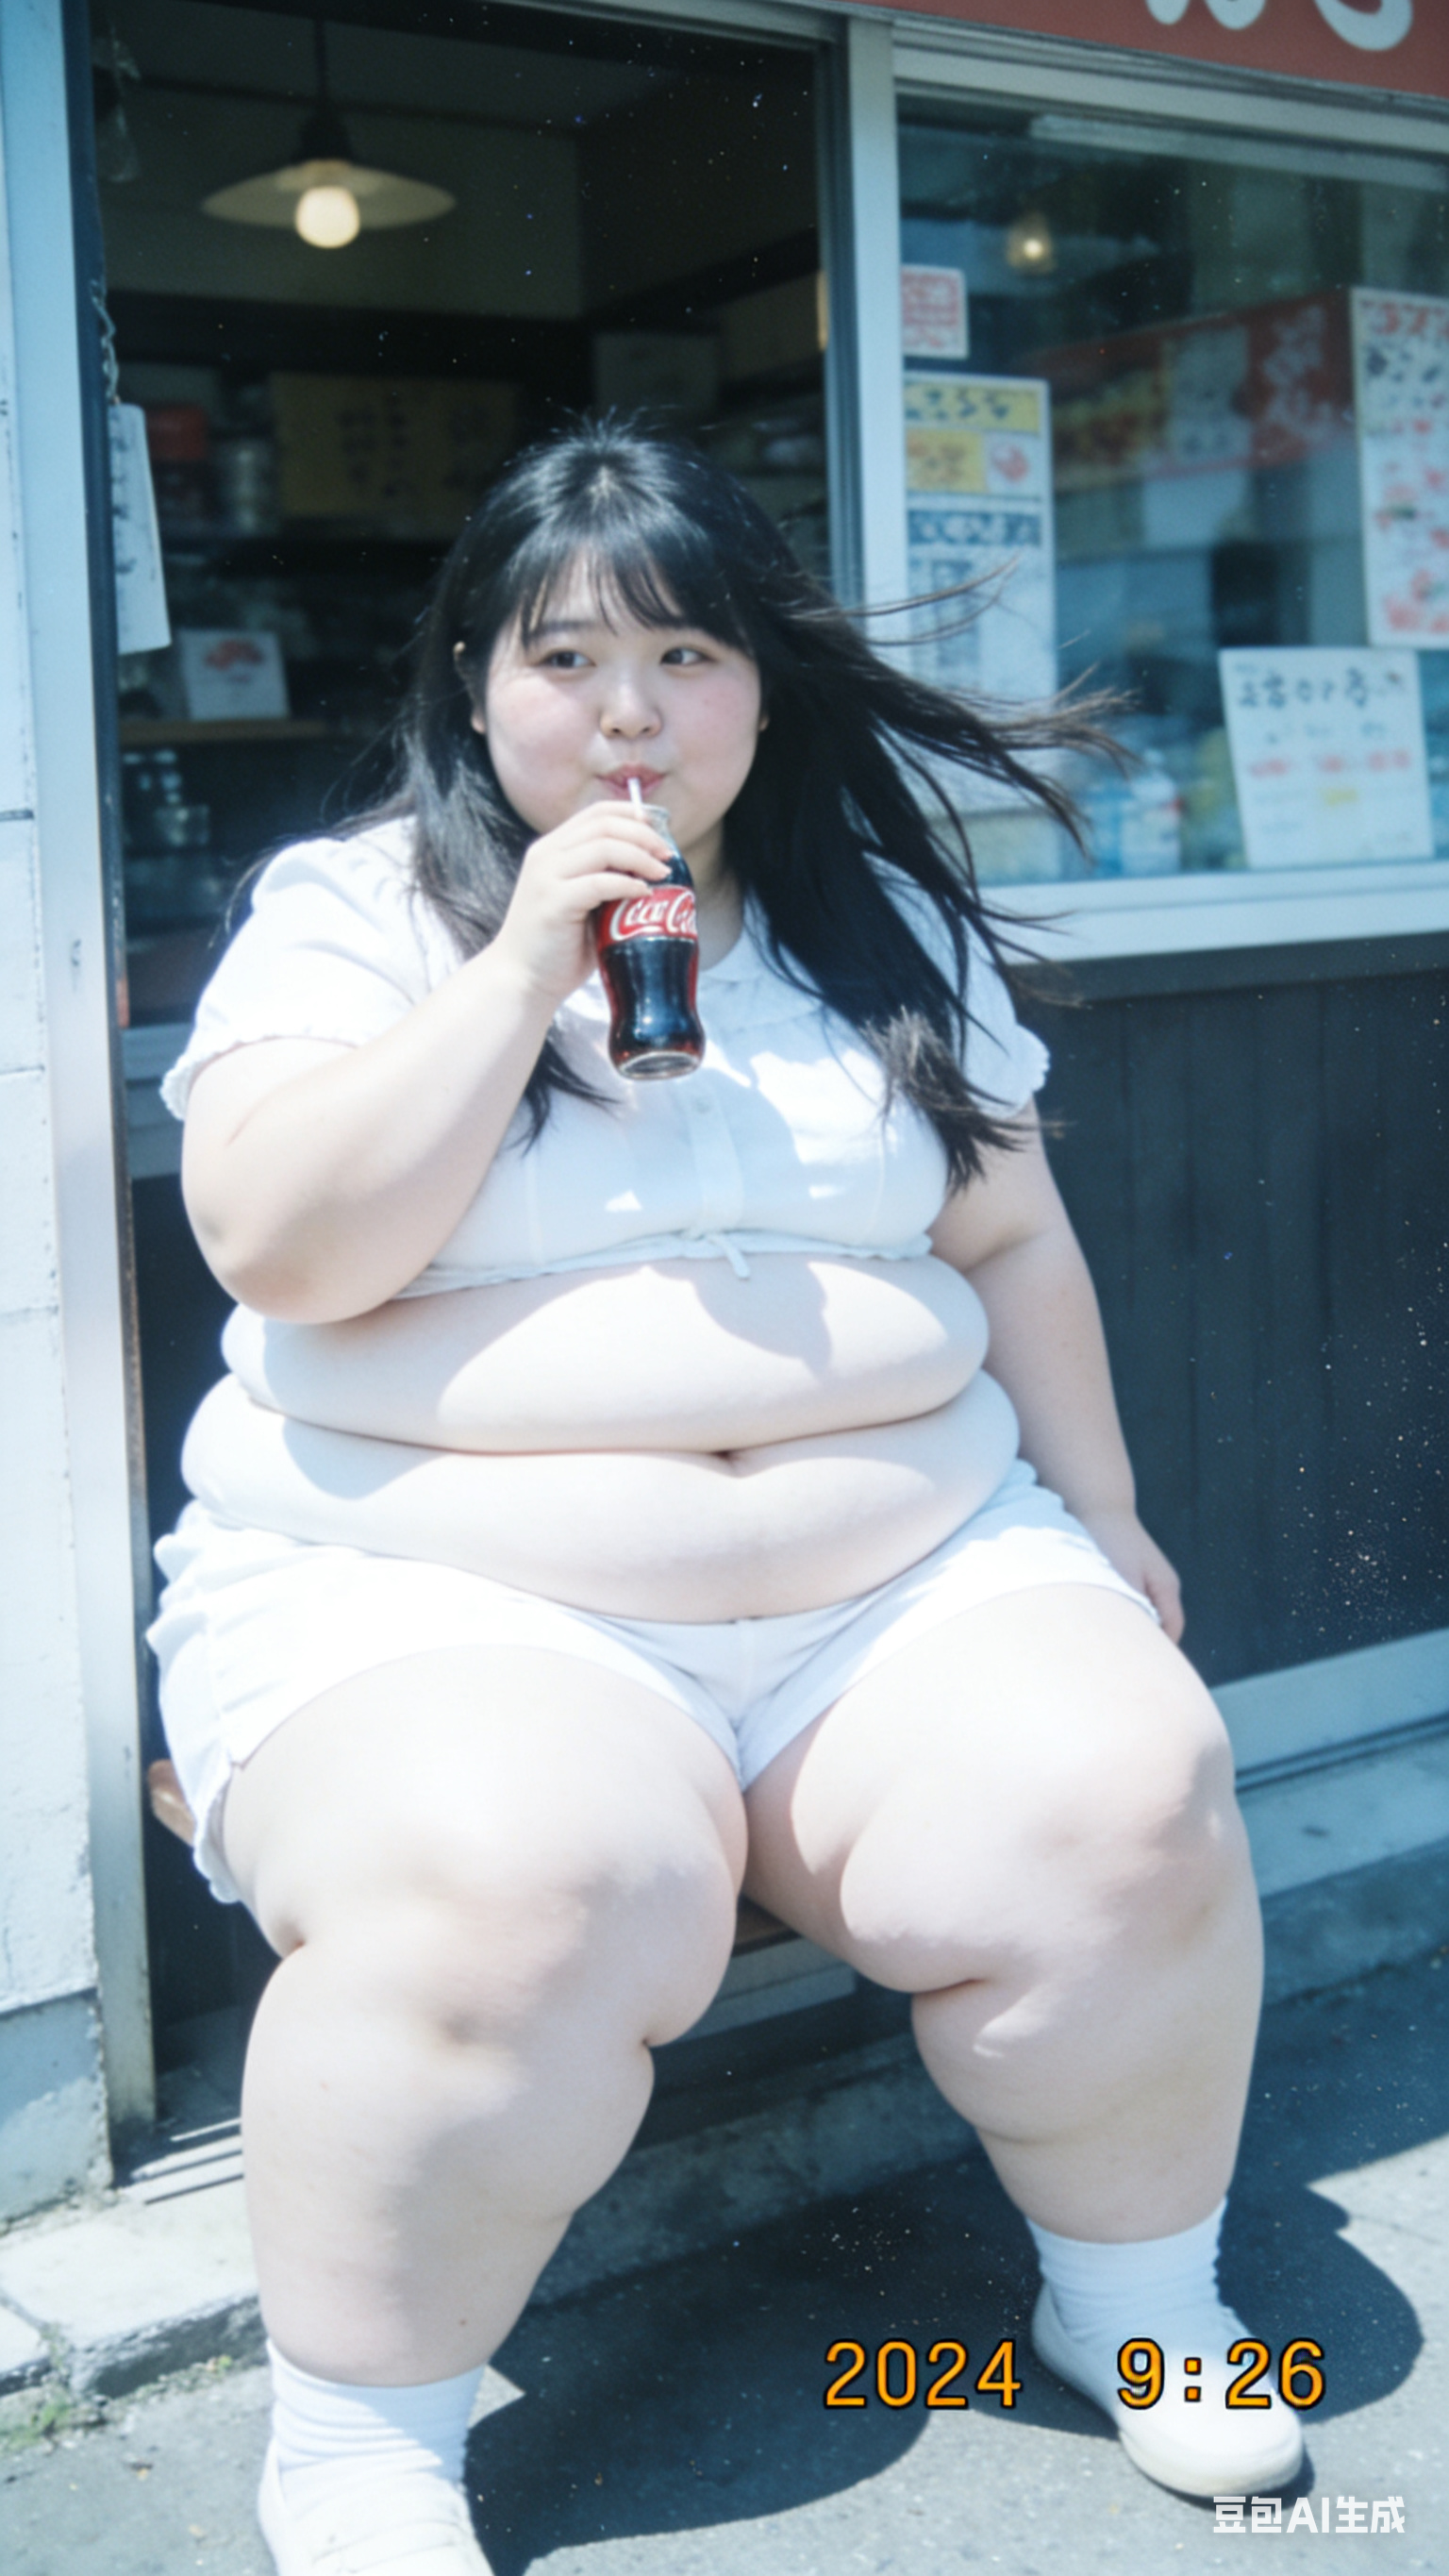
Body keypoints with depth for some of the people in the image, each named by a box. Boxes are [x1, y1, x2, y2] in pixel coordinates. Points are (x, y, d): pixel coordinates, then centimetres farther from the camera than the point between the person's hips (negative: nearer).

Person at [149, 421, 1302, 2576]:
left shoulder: (887, 921, 15)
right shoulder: (352, 912, 3)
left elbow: (1013, 1237, 20)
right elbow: (278, 1249, -11)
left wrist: (1099, 1508, 17)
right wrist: (522, 972, -14)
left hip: (912, 1570, 4)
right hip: (438, 1600, -3)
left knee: (1123, 1808, -22)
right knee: (518, 1892, -34)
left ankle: (1142, 2297, 8)